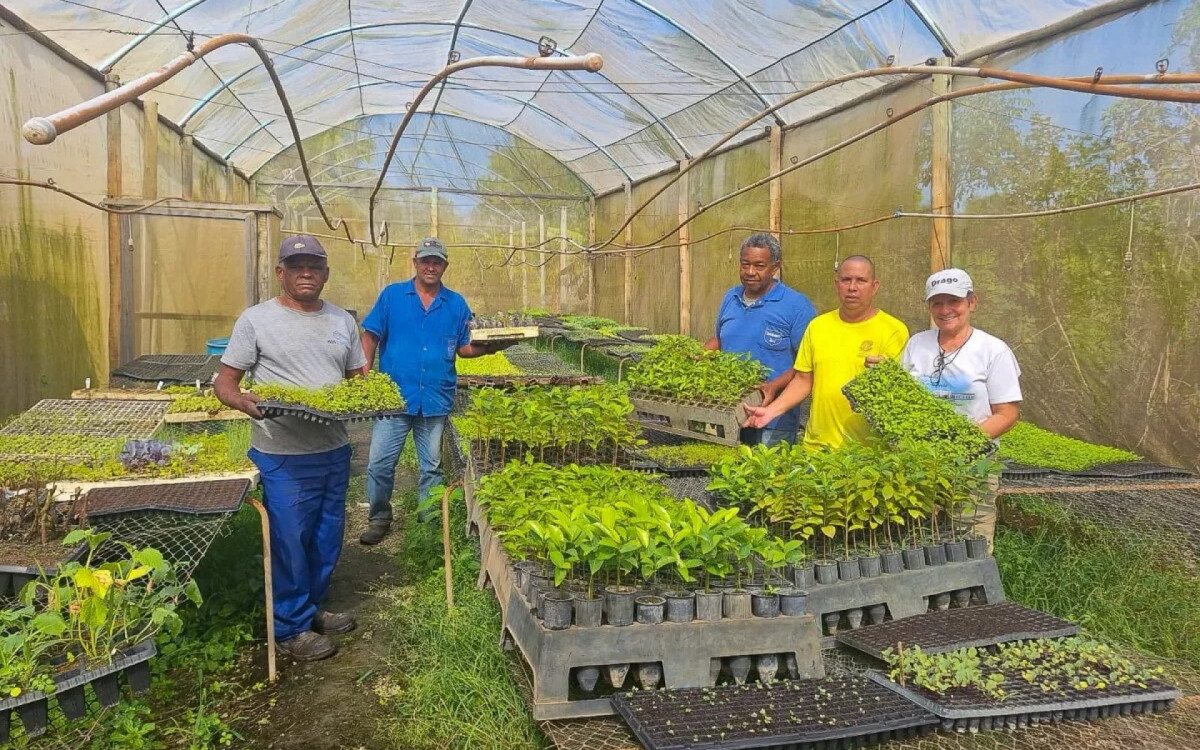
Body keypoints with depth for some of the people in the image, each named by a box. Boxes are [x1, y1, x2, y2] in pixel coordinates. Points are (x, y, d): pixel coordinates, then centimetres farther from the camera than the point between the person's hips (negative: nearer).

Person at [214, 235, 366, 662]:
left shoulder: (342, 320, 10)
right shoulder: (256, 319, -5)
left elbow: (358, 377, 17)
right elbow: (224, 381, -4)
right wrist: (244, 401, -26)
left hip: (334, 451, 5)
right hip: (283, 456, -5)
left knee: (327, 538, 16)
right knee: (290, 542, 2)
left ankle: (312, 608, 36)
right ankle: (290, 629, 19)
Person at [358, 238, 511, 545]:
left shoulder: (456, 304, 6)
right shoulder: (391, 295, 0)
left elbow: (464, 348, 8)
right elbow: (370, 336, 0)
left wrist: (492, 346, -11)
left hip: (436, 399, 2)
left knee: (432, 466, 12)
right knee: (379, 463, 1)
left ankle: (429, 521, 28)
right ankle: (379, 518, 21)